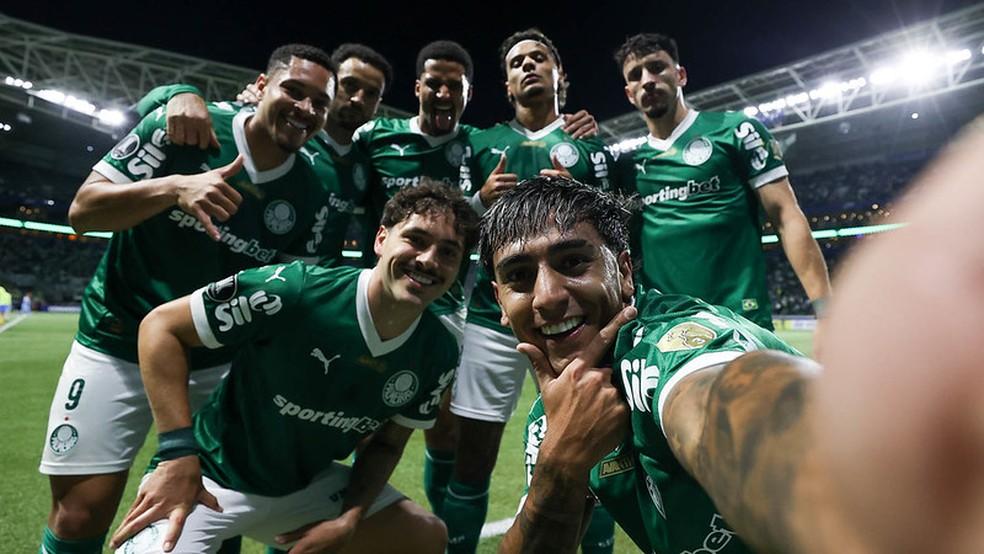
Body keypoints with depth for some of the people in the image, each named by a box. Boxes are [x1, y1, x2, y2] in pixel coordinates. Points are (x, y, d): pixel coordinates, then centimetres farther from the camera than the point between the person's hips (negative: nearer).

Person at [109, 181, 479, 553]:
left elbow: (387, 444, 1)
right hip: (214, 475, -4)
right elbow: (161, 326, -19)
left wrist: (349, 521, -14)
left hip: (307, 486, 5)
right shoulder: (293, 291, -28)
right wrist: (178, 455, -24)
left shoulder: (438, 354, -12)